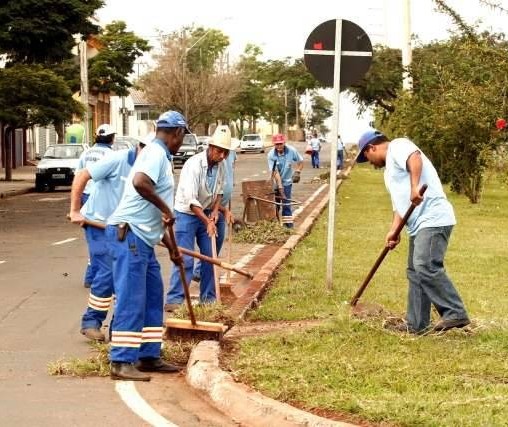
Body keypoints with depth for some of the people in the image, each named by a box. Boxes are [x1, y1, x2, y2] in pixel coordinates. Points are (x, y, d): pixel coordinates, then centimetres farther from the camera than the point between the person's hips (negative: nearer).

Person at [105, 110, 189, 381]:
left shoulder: (158, 155, 21)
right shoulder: (156, 153, -10)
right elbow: (140, 182, -33)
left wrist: (171, 246, 32)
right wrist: (166, 208, -20)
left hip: (143, 239, 10)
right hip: (128, 235, -10)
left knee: (153, 296, 13)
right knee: (131, 300, -10)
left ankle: (149, 356, 19)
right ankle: (121, 362, -7)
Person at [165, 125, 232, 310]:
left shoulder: (220, 165, -4)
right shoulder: (194, 164, -26)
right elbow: (191, 200, -29)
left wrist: (215, 210, -6)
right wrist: (207, 222, -32)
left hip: (206, 212, 7)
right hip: (187, 213, -7)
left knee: (210, 257, 8)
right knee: (185, 259, -12)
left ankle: (208, 298, 17)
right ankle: (174, 299, -11)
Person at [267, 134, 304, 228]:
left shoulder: (291, 151, -16)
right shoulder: (271, 155, -20)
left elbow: (300, 161, 3)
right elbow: (275, 172, -23)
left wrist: (297, 172, -12)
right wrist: (280, 186, -27)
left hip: (287, 181, 0)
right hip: (275, 182, 0)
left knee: (286, 202, -4)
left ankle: (288, 222, 2)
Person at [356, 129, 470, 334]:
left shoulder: (397, 146, 0)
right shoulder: (390, 168, 28)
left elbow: (415, 157, -23)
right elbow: (399, 203, 22)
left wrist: (414, 187, -35)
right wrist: (393, 231, 8)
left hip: (433, 219, -11)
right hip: (419, 224, 11)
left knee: (426, 267, -20)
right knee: (415, 271, 11)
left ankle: (455, 313, -18)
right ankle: (416, 323, 15)